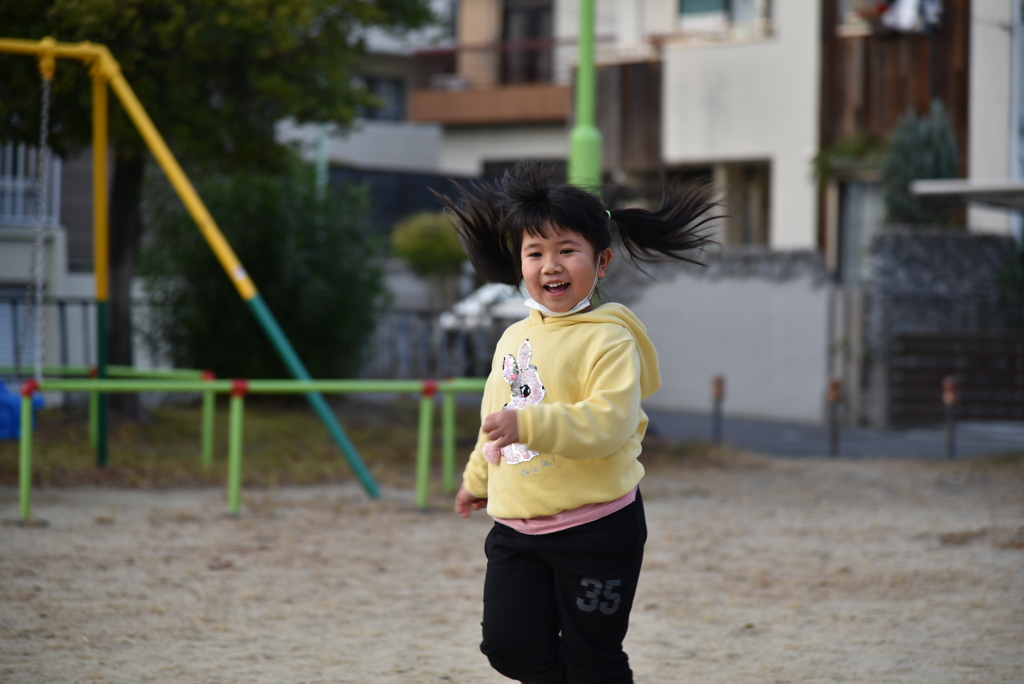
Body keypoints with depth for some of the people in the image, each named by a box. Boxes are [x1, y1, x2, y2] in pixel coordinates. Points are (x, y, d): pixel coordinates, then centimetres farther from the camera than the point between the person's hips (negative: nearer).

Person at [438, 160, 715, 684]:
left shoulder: (609, 339, -13)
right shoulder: (515, 337, 10)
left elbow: (609, 422, -26)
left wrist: (530, 424, -35)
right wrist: (477, 478, 37)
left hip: (595, 527, -6)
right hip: (516, 526, 7)